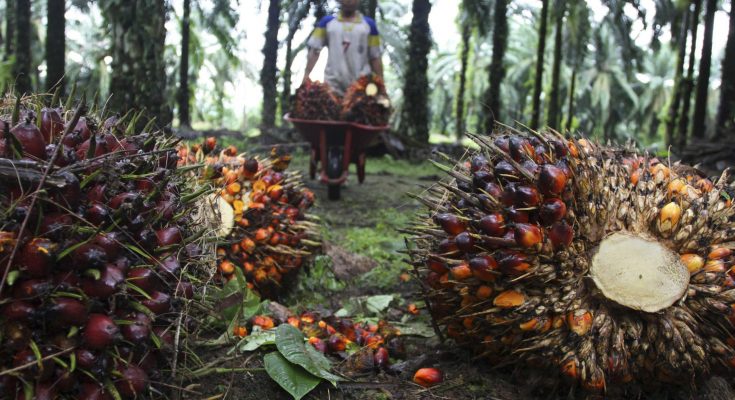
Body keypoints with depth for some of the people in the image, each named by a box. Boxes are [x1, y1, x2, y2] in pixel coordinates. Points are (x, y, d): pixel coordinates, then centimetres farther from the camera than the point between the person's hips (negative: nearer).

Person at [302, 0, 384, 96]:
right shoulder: (327, 22, 8)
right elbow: (315, 50, 5)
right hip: (333, 84, 0)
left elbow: (375, 57, 8)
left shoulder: (369, 24, 8)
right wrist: (306, 74, -7)